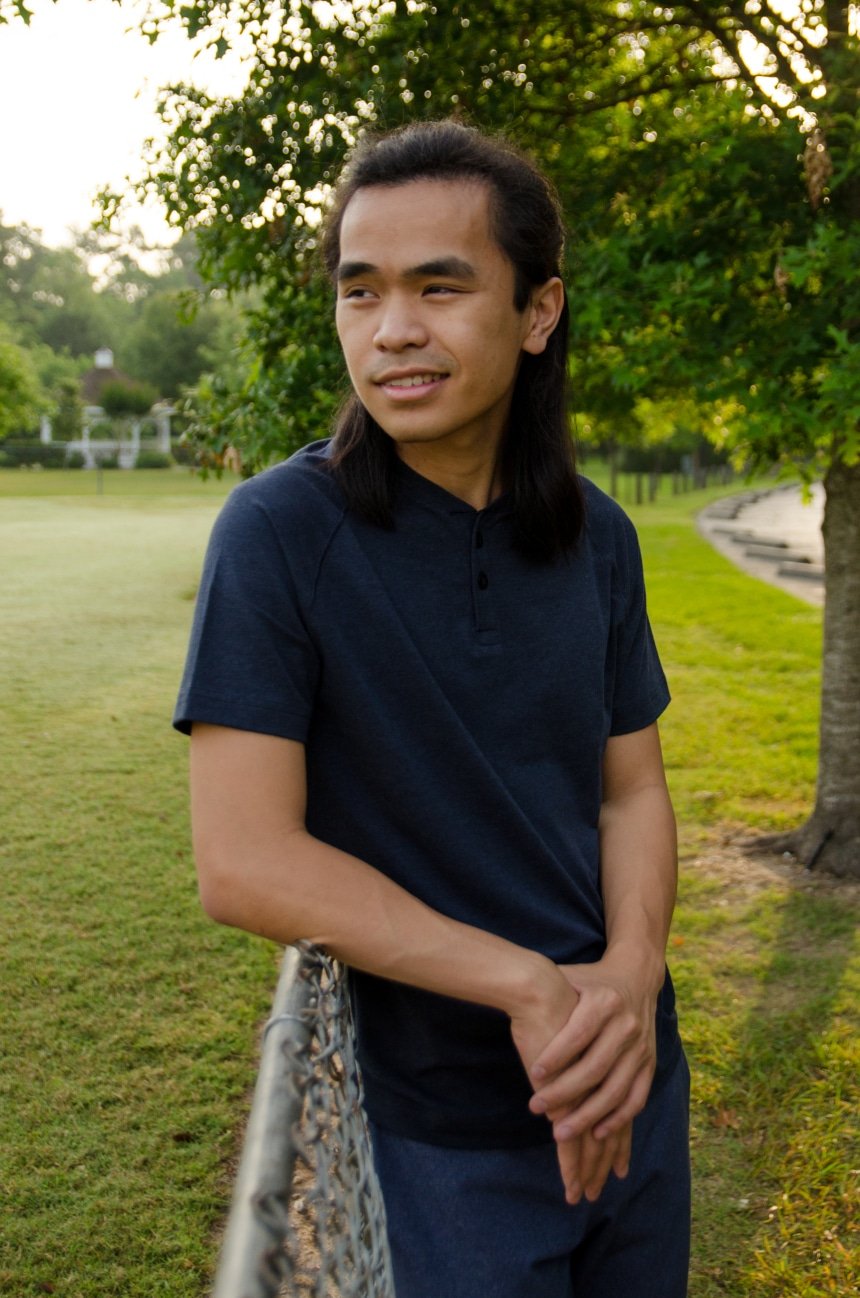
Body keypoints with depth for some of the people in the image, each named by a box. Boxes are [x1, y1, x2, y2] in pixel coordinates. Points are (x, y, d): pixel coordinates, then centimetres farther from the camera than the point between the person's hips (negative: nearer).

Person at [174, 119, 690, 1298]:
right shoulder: (282, 530, -16)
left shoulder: (597, 538, -1)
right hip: (439, 1135, -5)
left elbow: (632, 790, 4)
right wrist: (530, 989, -21)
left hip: (631, 1098, 5)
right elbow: (245, 862, -20)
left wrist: (632, 977, -15)